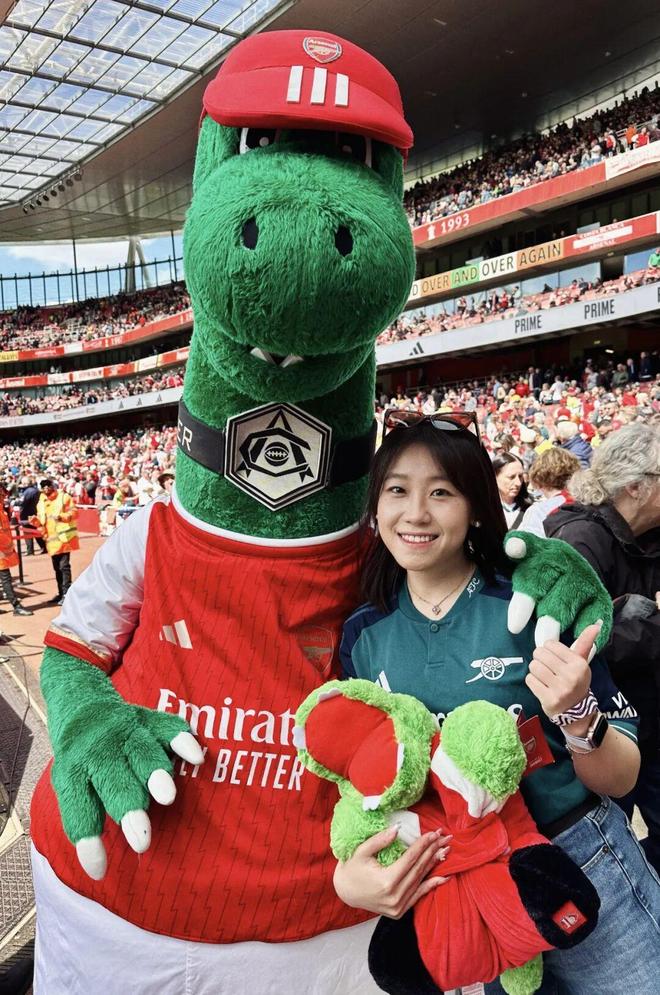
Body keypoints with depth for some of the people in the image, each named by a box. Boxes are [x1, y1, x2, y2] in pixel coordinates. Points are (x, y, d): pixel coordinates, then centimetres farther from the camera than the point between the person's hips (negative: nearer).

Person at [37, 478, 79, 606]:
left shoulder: (64, 496, -4)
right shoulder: (41, 502, 14)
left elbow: (74, 512, -10)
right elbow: (41, 520, 18)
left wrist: (61, 516, -26)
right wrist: (36, 520, -5)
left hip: (64, 536, -7)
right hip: (51, 538, 7)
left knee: (64, 566, -8)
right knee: (57, 567, 13)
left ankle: (66, 593, -3)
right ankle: (61, 593, 22)